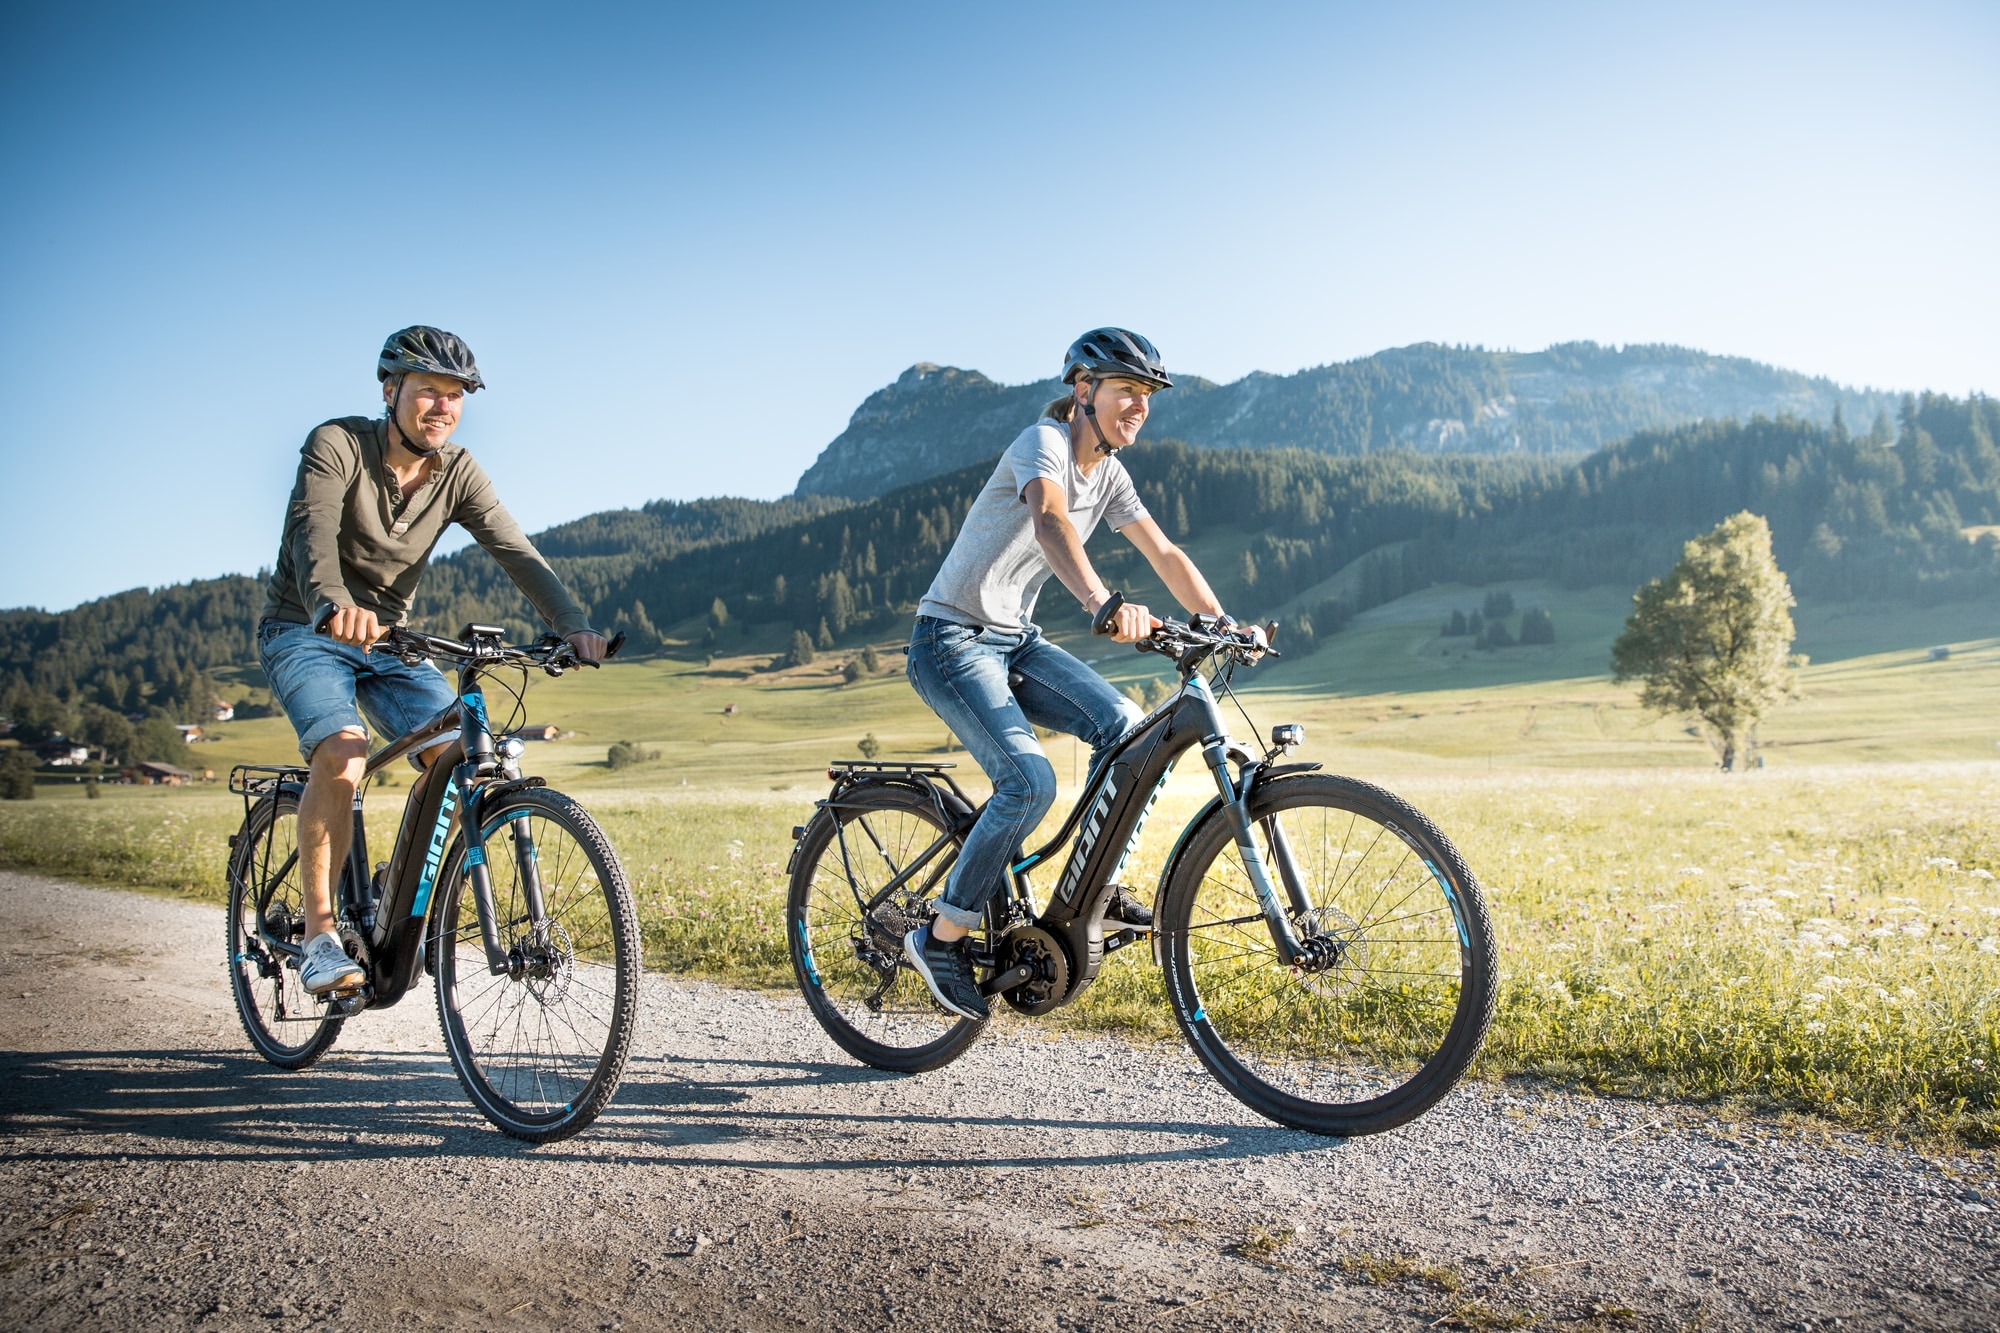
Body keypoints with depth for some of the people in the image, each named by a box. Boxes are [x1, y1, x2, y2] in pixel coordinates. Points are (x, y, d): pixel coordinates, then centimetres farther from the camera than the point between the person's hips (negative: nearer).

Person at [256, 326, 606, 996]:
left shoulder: (458, 473, -5)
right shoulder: (336, 445, -17)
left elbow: (517, 552, -17)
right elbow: (312, 530, -35)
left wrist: (573, 625, -35)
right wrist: (334, 604, -57)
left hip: (388, 638, 4)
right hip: (304, 632, -4)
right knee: (342, 757, -30)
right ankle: (319, 933, -18)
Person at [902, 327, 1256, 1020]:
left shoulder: (1109, 475, 7)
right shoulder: (1045, 443, -20)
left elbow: (1165, 555, 6)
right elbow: (1050, 523, -40)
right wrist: (1103, 603, -58)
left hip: (1016, 639, 8)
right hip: (953, 640, -8)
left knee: (1121, 723, -13)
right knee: (1031, 781, -23)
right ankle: (942, 937, -7)